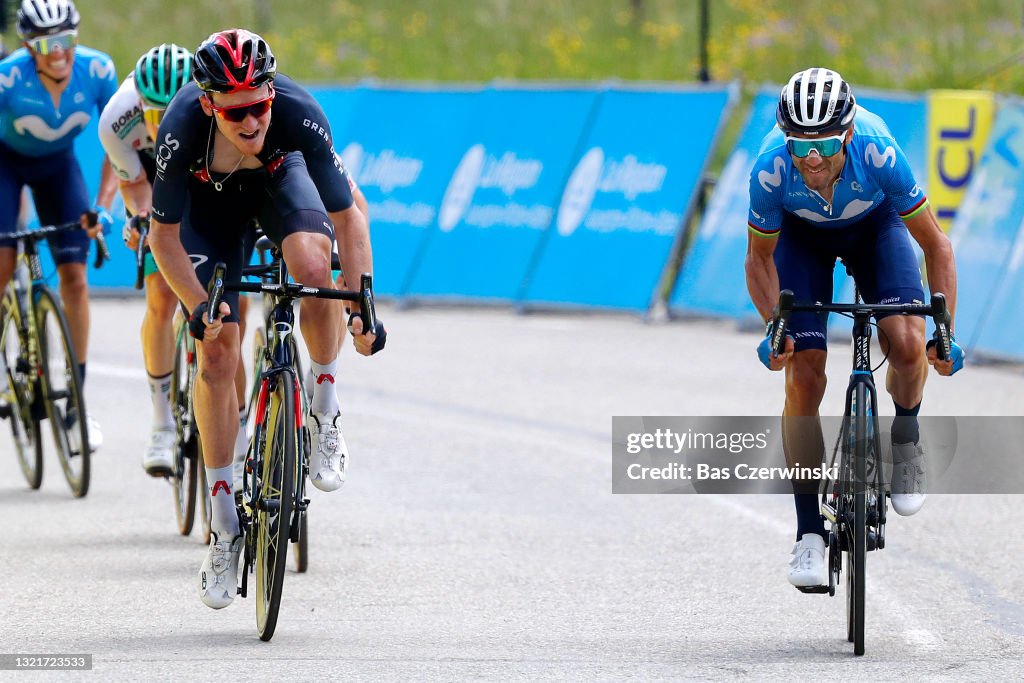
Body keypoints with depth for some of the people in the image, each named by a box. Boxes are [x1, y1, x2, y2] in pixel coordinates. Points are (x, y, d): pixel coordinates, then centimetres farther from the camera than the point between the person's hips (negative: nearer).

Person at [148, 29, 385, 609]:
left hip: (279, 177, 0)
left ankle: (326, 409, -10)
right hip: (209, 197, 0)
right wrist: (199, 306, -35)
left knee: (313, 265, -34)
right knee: (217, 357, -8)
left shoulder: (298, 113, -37)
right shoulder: (182, 128, -37)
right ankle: (225, 529, 3)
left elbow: (346, 215, -27)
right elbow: (164, 235, -24)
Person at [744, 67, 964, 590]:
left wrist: (945, 333, -30)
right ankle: (809, 533, -2)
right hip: (802, 235, 0)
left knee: (906, 344, -25)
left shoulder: (879, 154, -38)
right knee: (803, 378, -11)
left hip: (874, 225, 0)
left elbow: (935, 245, -24)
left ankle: (905, 439, 9)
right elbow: (759, 259, -16)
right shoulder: (771, 170, -36)